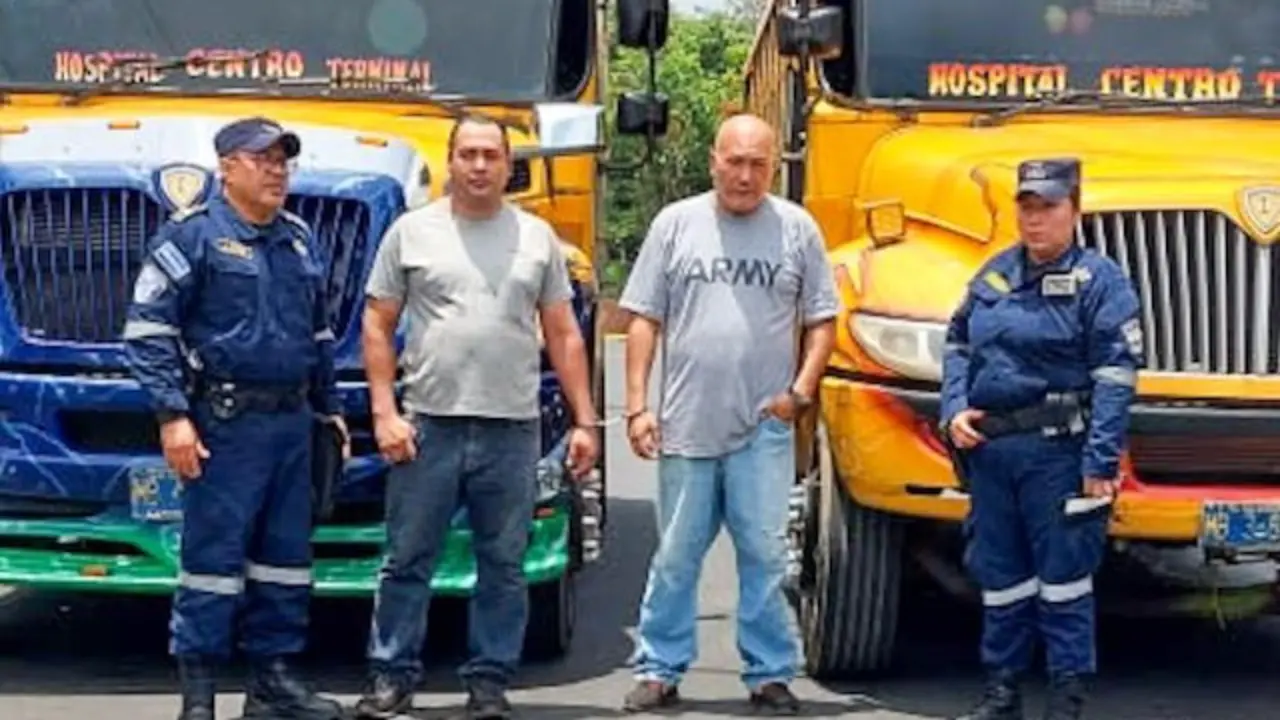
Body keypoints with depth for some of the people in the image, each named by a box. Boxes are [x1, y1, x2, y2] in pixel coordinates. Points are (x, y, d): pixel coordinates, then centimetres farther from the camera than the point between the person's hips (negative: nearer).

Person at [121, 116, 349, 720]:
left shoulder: (300, 240, 15)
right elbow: (148, 330, -11)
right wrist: (172, 416, -16)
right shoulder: (193, 234, -7)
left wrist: (329, 408, 20)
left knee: (286, 553, 11)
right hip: (226, 422, -7)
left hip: (291, 421, 7)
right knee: (214, 554, -4)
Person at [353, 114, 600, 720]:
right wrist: (384, 412, -4)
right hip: (429, 424, -1)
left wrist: (584, 421, 5)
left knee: (503, 565, 7)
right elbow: (377, 325, 5)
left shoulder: (537, 237, 8)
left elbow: (564, 336, 10)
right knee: (407, 560, 4)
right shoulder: (412, 231, 4)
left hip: (512, 428, 1)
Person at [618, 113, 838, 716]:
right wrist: (637, 406, -1)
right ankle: (659, 670, 18)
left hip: (764, 428, 0)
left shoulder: (797, 228, 3)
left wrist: (802, 388, -7)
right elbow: (644, 320, 5)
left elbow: (821, 321, 7)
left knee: (764, 553, 4)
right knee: (675, 556, 8)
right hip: (686, 423, 1)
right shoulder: (676, 223, 3)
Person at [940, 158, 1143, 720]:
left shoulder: (1097, 280, -7)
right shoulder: (995, 275, 12)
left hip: (1056, 448, -6)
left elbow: (1114, 377, -12)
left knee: (1063, 573, 1)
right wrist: (954, 409, 3)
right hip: (989, 447, 6)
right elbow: (958, 345, 21)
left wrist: (1100, 464, -18)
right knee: (998, 571, 13)